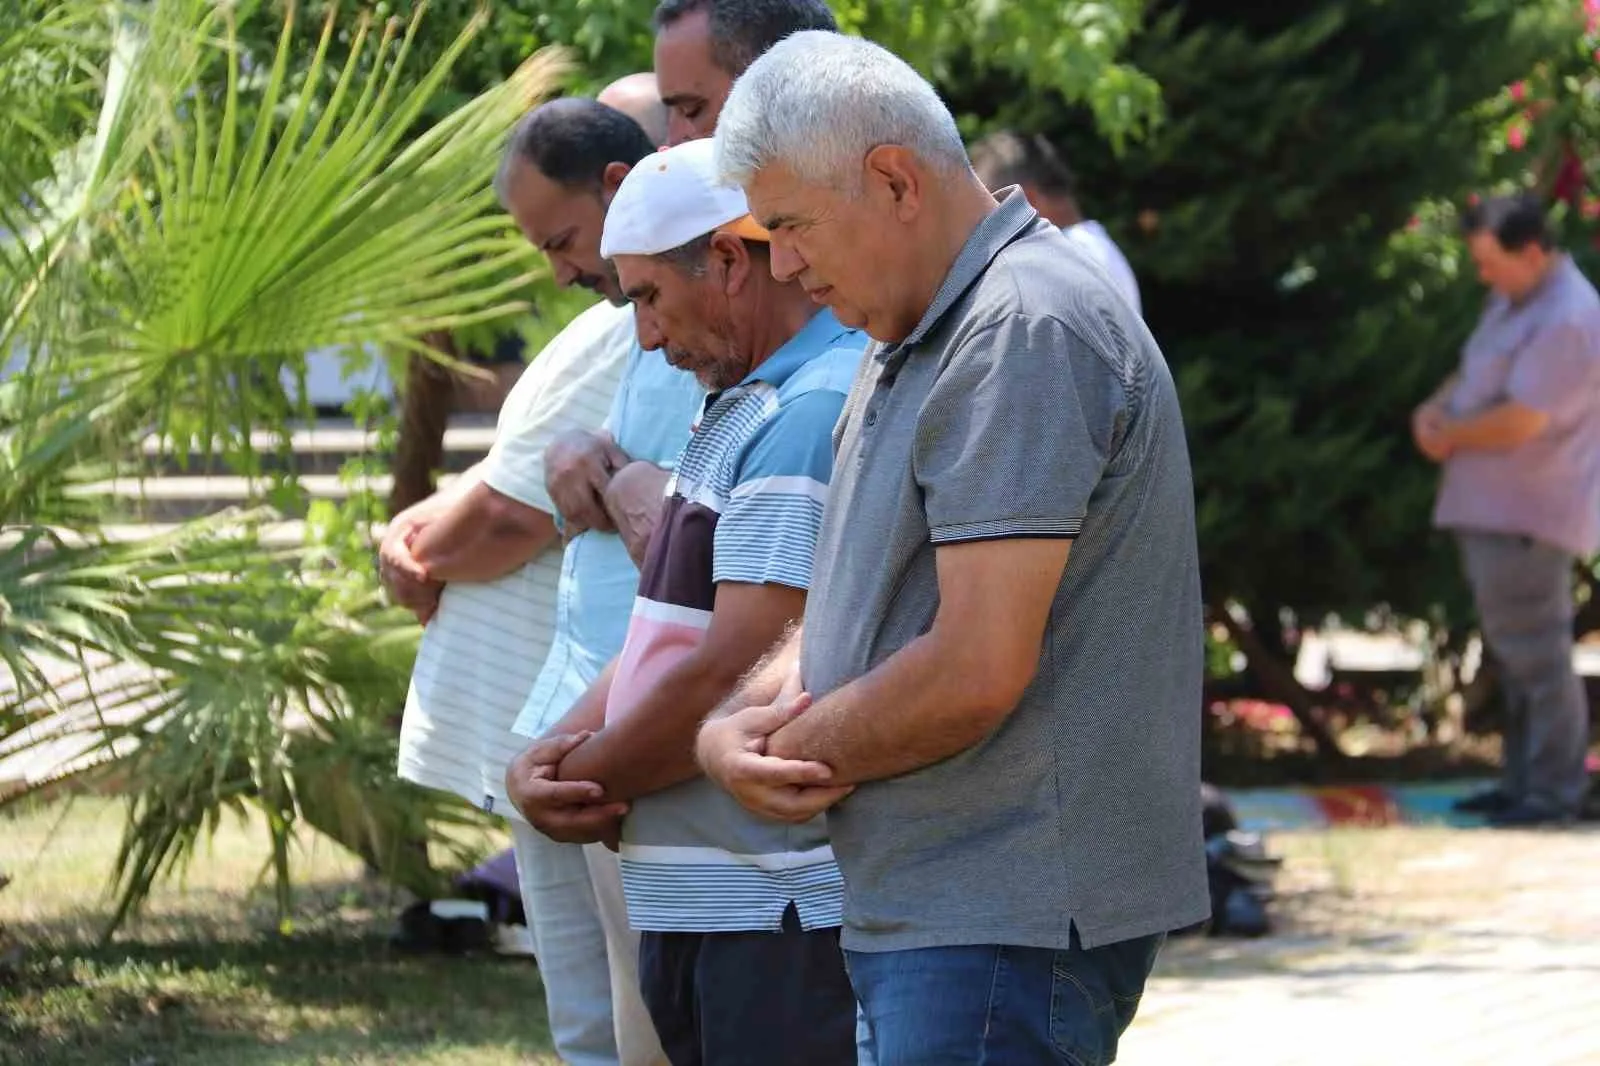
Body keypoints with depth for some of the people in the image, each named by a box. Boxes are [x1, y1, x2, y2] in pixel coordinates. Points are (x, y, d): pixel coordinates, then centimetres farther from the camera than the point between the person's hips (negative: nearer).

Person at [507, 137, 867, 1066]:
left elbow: (732, 677, -21)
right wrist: (548, 760, 2)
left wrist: (580, 774, -7)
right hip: (695, 911, 10)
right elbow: (666, 641, 19)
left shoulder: (817, 415, -16)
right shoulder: (748, 412, 20)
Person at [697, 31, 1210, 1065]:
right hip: (921, 905, 10)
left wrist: (796, 751, -6)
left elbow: (975, 670, -21)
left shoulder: (1026, 332, -15)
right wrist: (735, 725, 0)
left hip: (1009, 928, -10)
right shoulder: (914, 342, 20)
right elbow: (861, 607, 22)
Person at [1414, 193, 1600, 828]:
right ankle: (1523, 779, 20)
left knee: (1534, 653, -7)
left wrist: (1448, 437, -8)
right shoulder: (1512, 300, 13)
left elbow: (1520, 421, -24)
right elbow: (1474, 371, 24)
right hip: (1489, 509, 10)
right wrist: (1436, 408, 2)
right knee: (1515, 653, 14)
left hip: (1527, 515, -10)